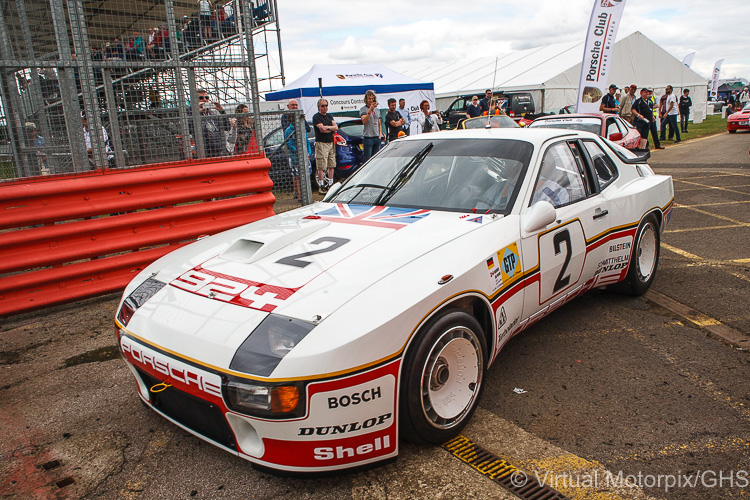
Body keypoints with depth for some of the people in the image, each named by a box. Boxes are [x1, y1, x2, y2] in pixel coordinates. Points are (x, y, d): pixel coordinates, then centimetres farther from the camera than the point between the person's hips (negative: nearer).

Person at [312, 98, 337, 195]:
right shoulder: (316, 117, -5)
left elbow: (336, 127, 6)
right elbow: (322, 129, -16)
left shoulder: (329, 116, 17)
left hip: (331, 143, 7)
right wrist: (332, 129, -3)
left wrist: (327, 127, -10)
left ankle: (331, 184, 16)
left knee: (331, 165, 8)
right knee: (321, 167, -8)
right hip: (321, 144, -7)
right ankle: (321, 187, -4)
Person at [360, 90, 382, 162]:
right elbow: (364, 121, -17)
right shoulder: (363, 109, -1)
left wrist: (380, 135, 10)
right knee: (367, 159, -6)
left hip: (377, 137, 6)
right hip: (368, 137, -5)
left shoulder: (377, 110, 17)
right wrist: (370, 110, -23)